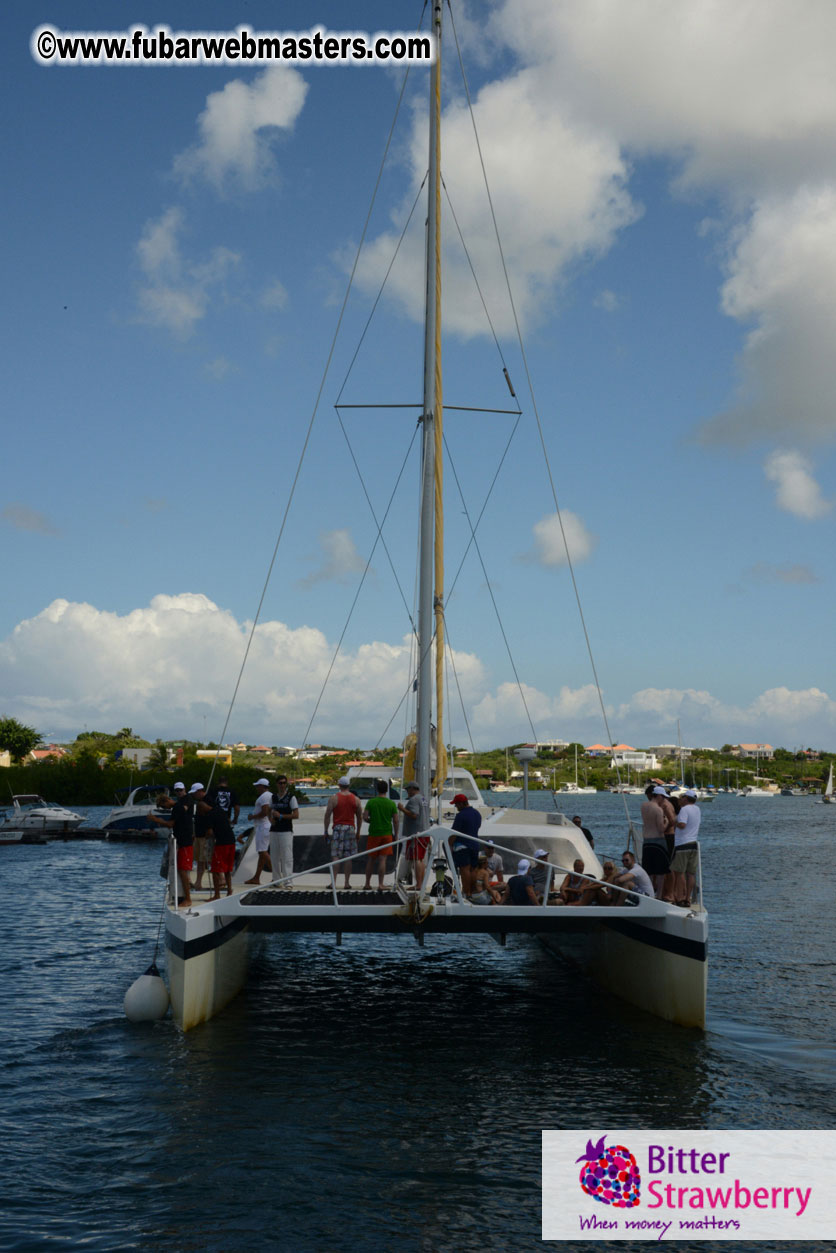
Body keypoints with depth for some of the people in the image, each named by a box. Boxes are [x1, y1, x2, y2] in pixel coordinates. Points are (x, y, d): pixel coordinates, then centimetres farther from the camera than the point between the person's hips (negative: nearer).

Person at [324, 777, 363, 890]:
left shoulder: (333, 798, -3)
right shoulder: (355, 799, 6)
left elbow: (327, 816, -3)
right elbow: (360, 817, 11)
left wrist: (326, 831, 4)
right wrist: (358, 832, 20)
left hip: (338, 828, -2)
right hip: (350, 828, 2)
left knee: (335, 856, -1)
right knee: (348, 857, 6)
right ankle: (347, 883, 6)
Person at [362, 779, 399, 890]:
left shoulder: (371, 802, -4)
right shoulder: (391, 804, -3)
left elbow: (365, 818, -6)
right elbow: (396, 820, -2)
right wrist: (396, 834, 8)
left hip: (373, 834, 0)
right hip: (387, 834, 0)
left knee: (371, 859, 11)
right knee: (382, 859, -1)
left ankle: (367, 884, 17)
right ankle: (380, 884, -5)